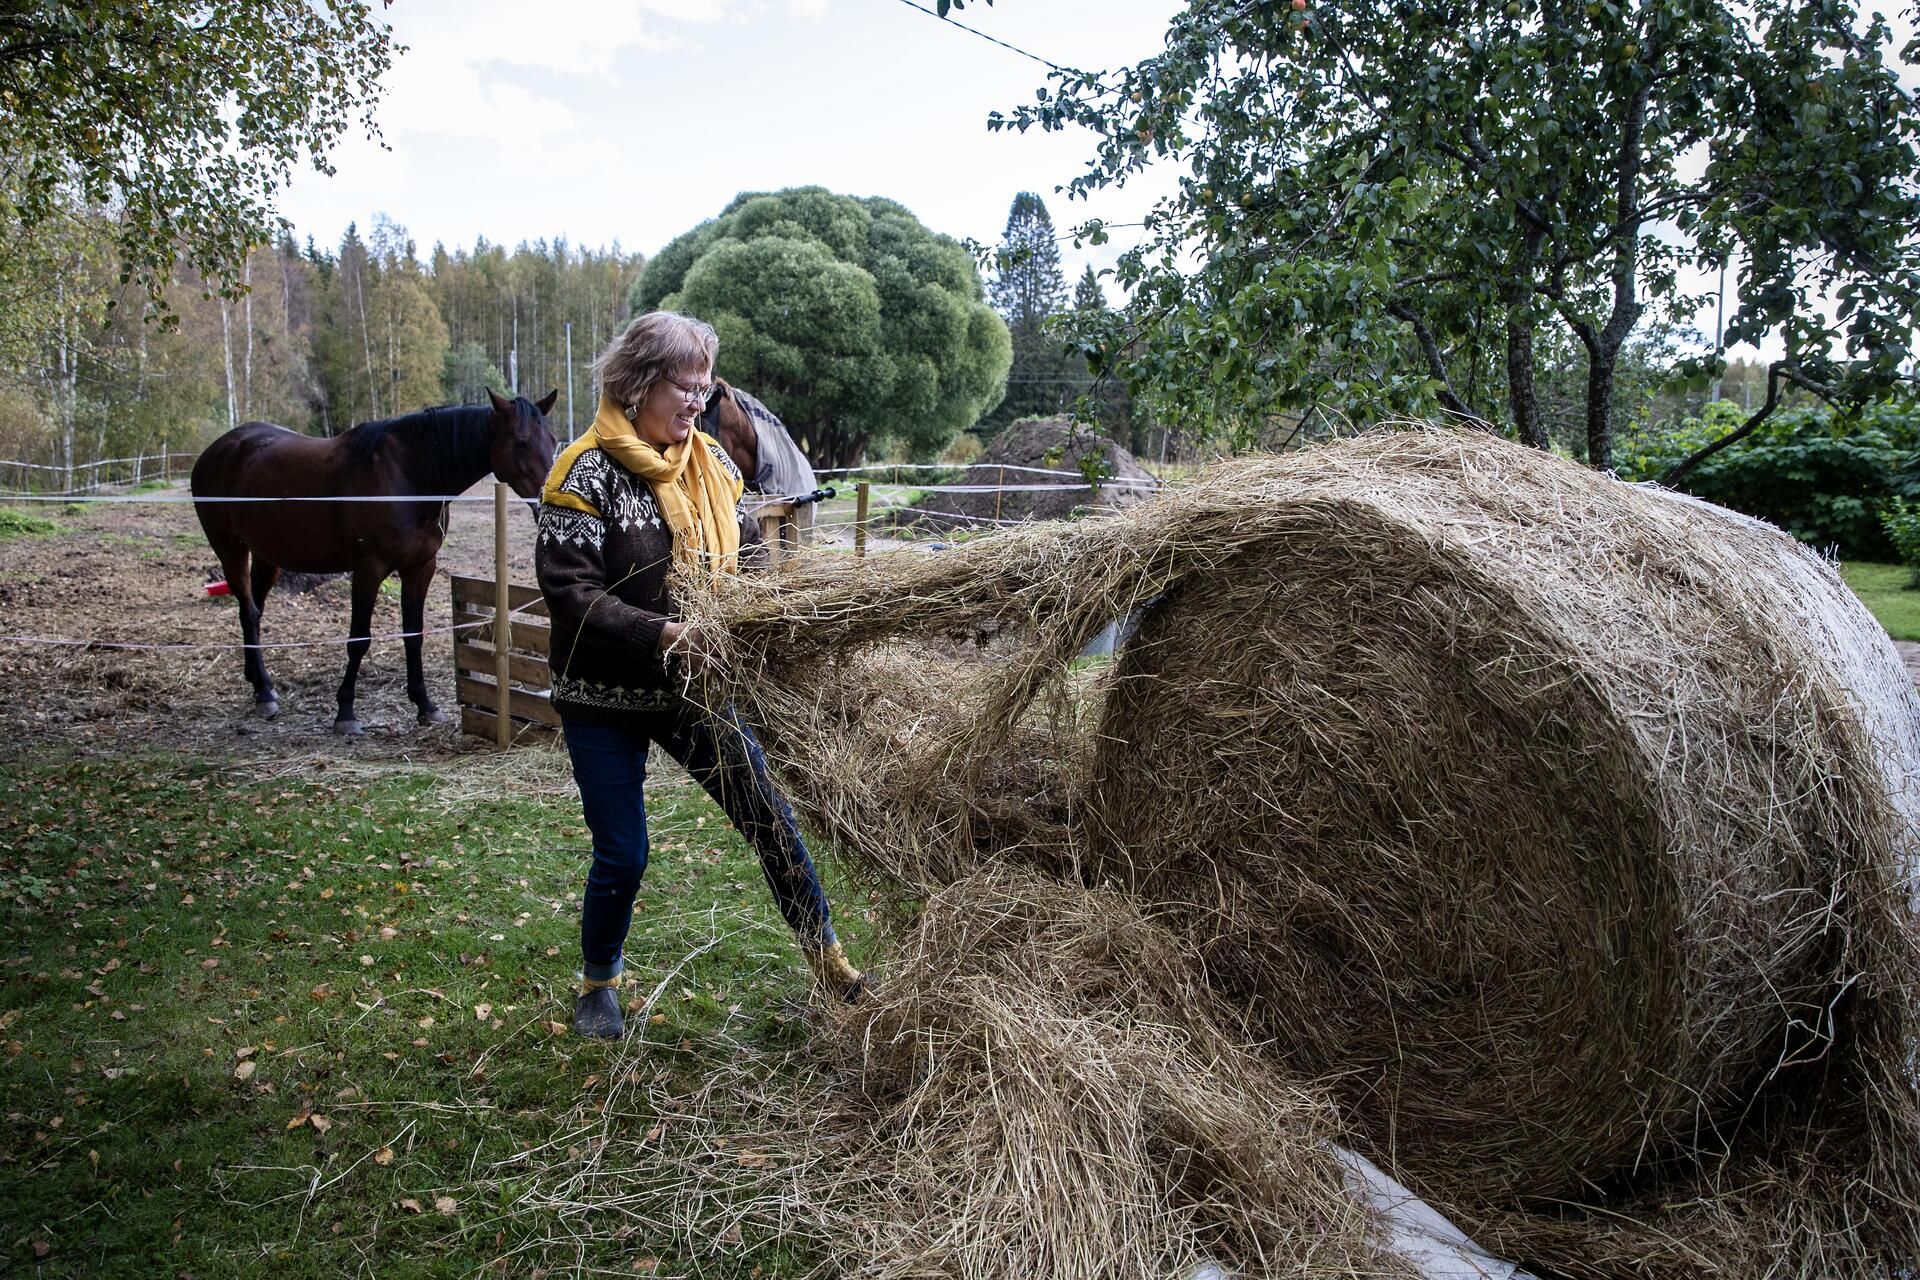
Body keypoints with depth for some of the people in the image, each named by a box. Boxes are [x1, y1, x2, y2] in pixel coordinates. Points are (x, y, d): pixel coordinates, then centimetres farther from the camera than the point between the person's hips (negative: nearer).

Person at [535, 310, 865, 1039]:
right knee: (622, 855, 5)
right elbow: (569, 592, -21)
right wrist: (663, 634, -32)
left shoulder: (711, 464, 2)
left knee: (770, 819, 5)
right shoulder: (587, 473, -15)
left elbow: (746, 559, 9)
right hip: (605, 701, -4)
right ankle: (598, 982, 33)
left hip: (692, 689, 5)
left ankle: (828, 962, 20)